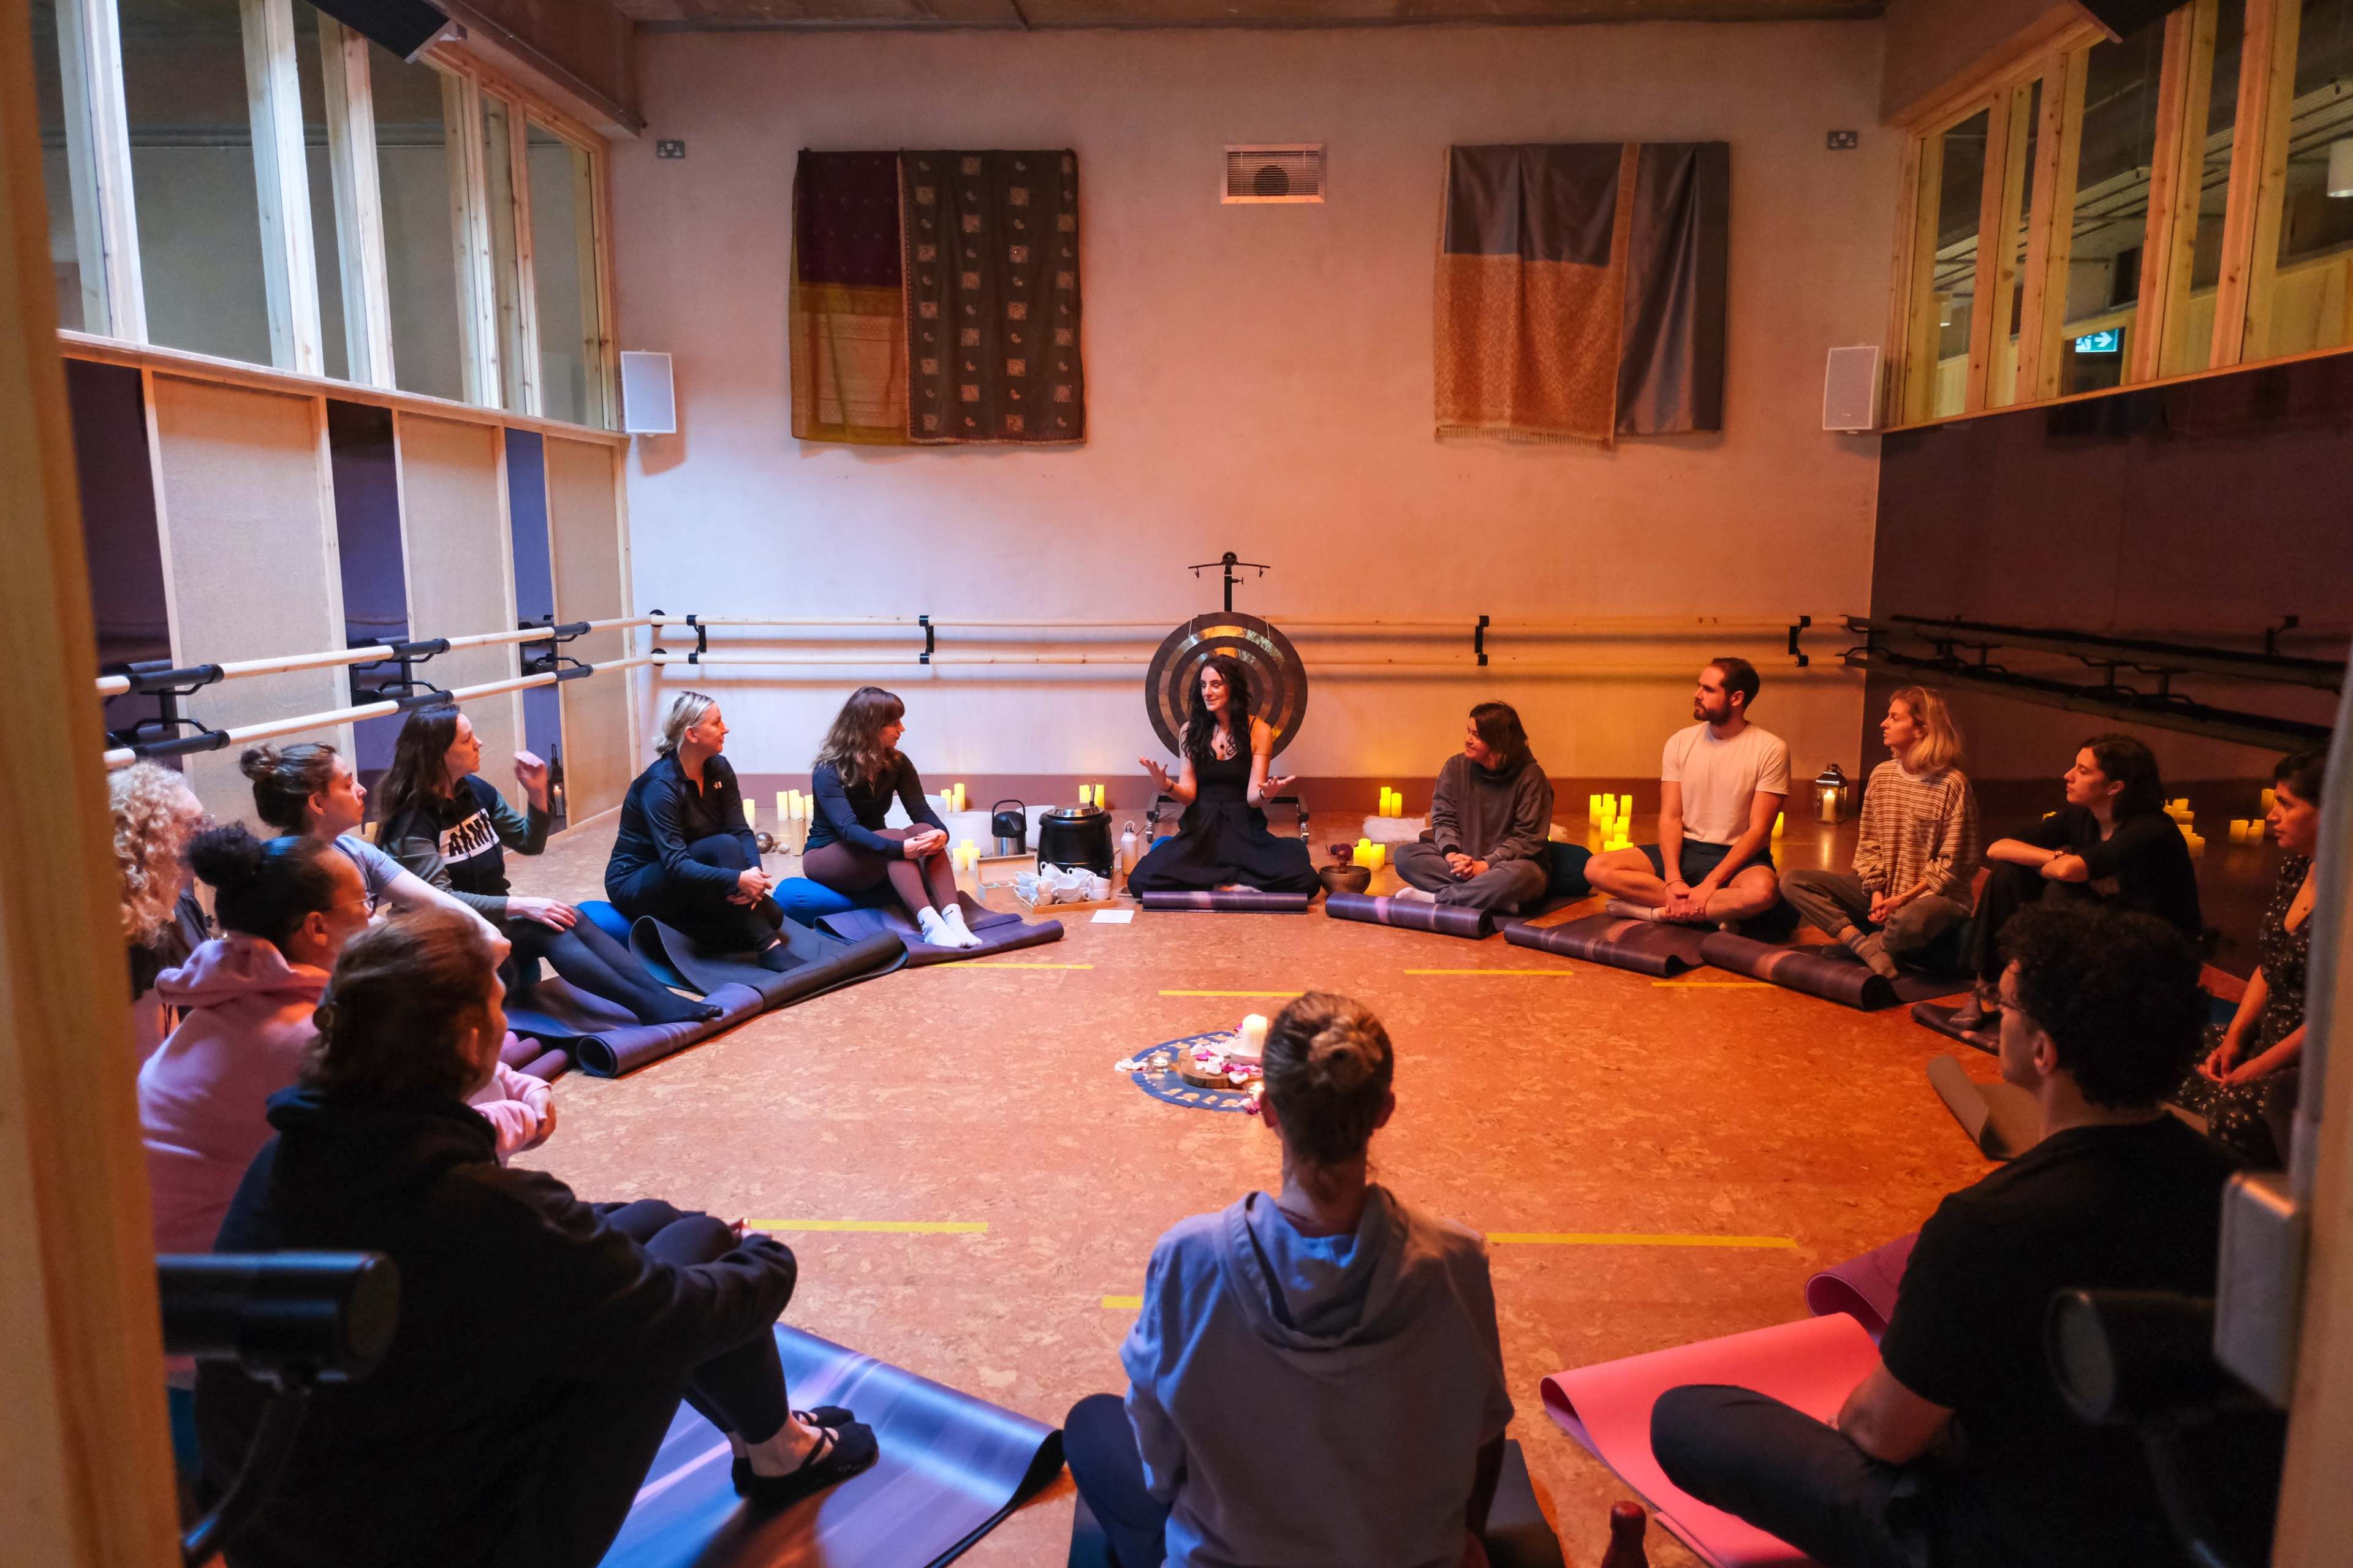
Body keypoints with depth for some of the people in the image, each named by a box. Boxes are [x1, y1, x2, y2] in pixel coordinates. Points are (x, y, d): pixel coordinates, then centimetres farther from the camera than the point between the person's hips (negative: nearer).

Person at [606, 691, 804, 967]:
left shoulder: (719, 769, -4)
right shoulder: (661, 784, -25)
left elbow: (741, 831, -9)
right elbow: (675, 864, -33)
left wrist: (755, 871, -30)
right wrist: (738, 879, -43)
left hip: (688, 882, 7)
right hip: (636, 885, -7)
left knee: (771, 915, -14)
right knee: (723, 846, -33)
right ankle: (768, 948, -34)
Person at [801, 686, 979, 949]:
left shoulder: (897, 763, -3)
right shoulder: (828, 771, -20)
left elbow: (920, 810, -12)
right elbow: (848, 828, -34)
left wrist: (941, 832, -36)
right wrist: (899, 848, -49)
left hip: (877, 860, 5)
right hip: (827, 857, -5)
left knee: (926, 832, -27)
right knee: (894, 836, -35)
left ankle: (953, 917, -44)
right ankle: (930, 924, -50)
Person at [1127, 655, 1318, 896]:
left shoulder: (1258, 730, -1)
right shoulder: (1191, 730, 3)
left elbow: (1252, 798, -5)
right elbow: (1188, 795, 1)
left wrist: (1265, 794, -30)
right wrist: (1166, 786, -22)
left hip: (1244, 829, -1)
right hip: (1200, 828, 1)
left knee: (1304, 880, -28)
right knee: (1140, 881, -27)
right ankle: (1245, 883, -14)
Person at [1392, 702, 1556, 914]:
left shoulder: (1530, 776, -12)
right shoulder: (1456, 767, -1)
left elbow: (1528, 837, -14)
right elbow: (1443, 819, 0)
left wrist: (1485, 865, -24)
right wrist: (1451, 854, -21)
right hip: (1462, 858, 4)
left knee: (1519, 876, -40)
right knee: (1405, 855, -18)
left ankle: (1436, 899, -28)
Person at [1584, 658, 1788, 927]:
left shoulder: (1770, 750, -9)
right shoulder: (1680, 742, 2)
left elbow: (1758, 830, -13)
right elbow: (1670, 818, -2)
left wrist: (1710, 884, -22)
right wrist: (1674, 880, -18)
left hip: (1738, 857, -4)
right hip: (1686, 850, 4)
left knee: (1763, 890, -40)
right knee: (1597, 869, -18)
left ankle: (1661, 911, -20)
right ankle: (1719, 911, -20)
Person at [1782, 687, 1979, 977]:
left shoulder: (1952, 784, -11)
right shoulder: (1881, 775, 6)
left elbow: (1953, 865, -11)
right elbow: (1868, 843, 7)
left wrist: (1905, 898, -16)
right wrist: (1877, 891, -7)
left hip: (1932, 896, -6)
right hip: (1882, 892, 6)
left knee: (1909, 920, -42)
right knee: (1793, 882, -11)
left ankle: (1876, 942, -7)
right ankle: (1866, 947, -23)